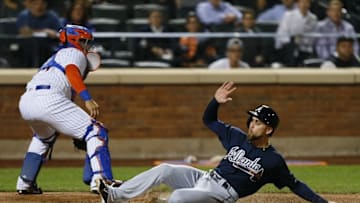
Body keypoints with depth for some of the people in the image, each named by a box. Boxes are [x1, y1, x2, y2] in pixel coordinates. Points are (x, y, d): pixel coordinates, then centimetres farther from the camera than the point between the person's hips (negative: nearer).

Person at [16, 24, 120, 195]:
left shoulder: (55, 56, 38)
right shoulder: (75, 53, 14)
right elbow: (71, 71, -12)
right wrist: (87, 99, -22)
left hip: (25, 101, 8)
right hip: (48, 99, -8)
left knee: (45, 137, 38)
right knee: (95, 132, -6)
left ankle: (25, 182, 31)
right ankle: (100, 179, -24)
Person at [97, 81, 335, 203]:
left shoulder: (273, 160, -6)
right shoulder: (237, 137, 9)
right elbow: (209, 120, 17)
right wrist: (216, 102, -3)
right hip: (205, 178, 7)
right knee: (165, 170, -10)